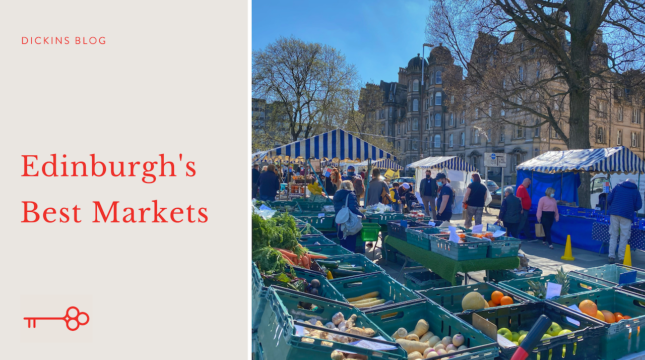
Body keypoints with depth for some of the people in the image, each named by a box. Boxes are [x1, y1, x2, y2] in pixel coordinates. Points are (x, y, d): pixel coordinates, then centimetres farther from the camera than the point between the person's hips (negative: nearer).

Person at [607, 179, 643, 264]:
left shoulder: (617, 187, 11)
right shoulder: (636, 191, 8)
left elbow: (609, 200, 6)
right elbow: (638, 206, 2)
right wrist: (632, 209, 22)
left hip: (614, 213, 2)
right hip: (626, 215, -2)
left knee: (613, 236, 7)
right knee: (624, 237, 4)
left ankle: (611, 257, 6)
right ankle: (621, 258, 4)